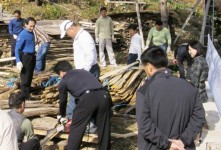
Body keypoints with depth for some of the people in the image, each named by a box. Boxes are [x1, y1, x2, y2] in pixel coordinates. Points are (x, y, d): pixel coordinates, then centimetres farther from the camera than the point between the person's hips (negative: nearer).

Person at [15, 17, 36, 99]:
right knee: (25, 76, 0)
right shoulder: (22, 35, -20)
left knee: (30, 75, 20)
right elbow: (17, 49, -22)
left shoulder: (31, 32, 6)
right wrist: (18, 61, -30)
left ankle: (28, 89, 36)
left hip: (32, 56, 8)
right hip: (25, 57, -8)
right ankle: (25, 95, 9)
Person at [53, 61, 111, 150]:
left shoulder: (64, 81, 21)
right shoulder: (83, 71, 36)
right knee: (104, 128, 19)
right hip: (104, 95, 5)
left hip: (87, 98, -5)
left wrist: (62, 116, 53)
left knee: (76, 128, 11)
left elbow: (62, 101, 32)